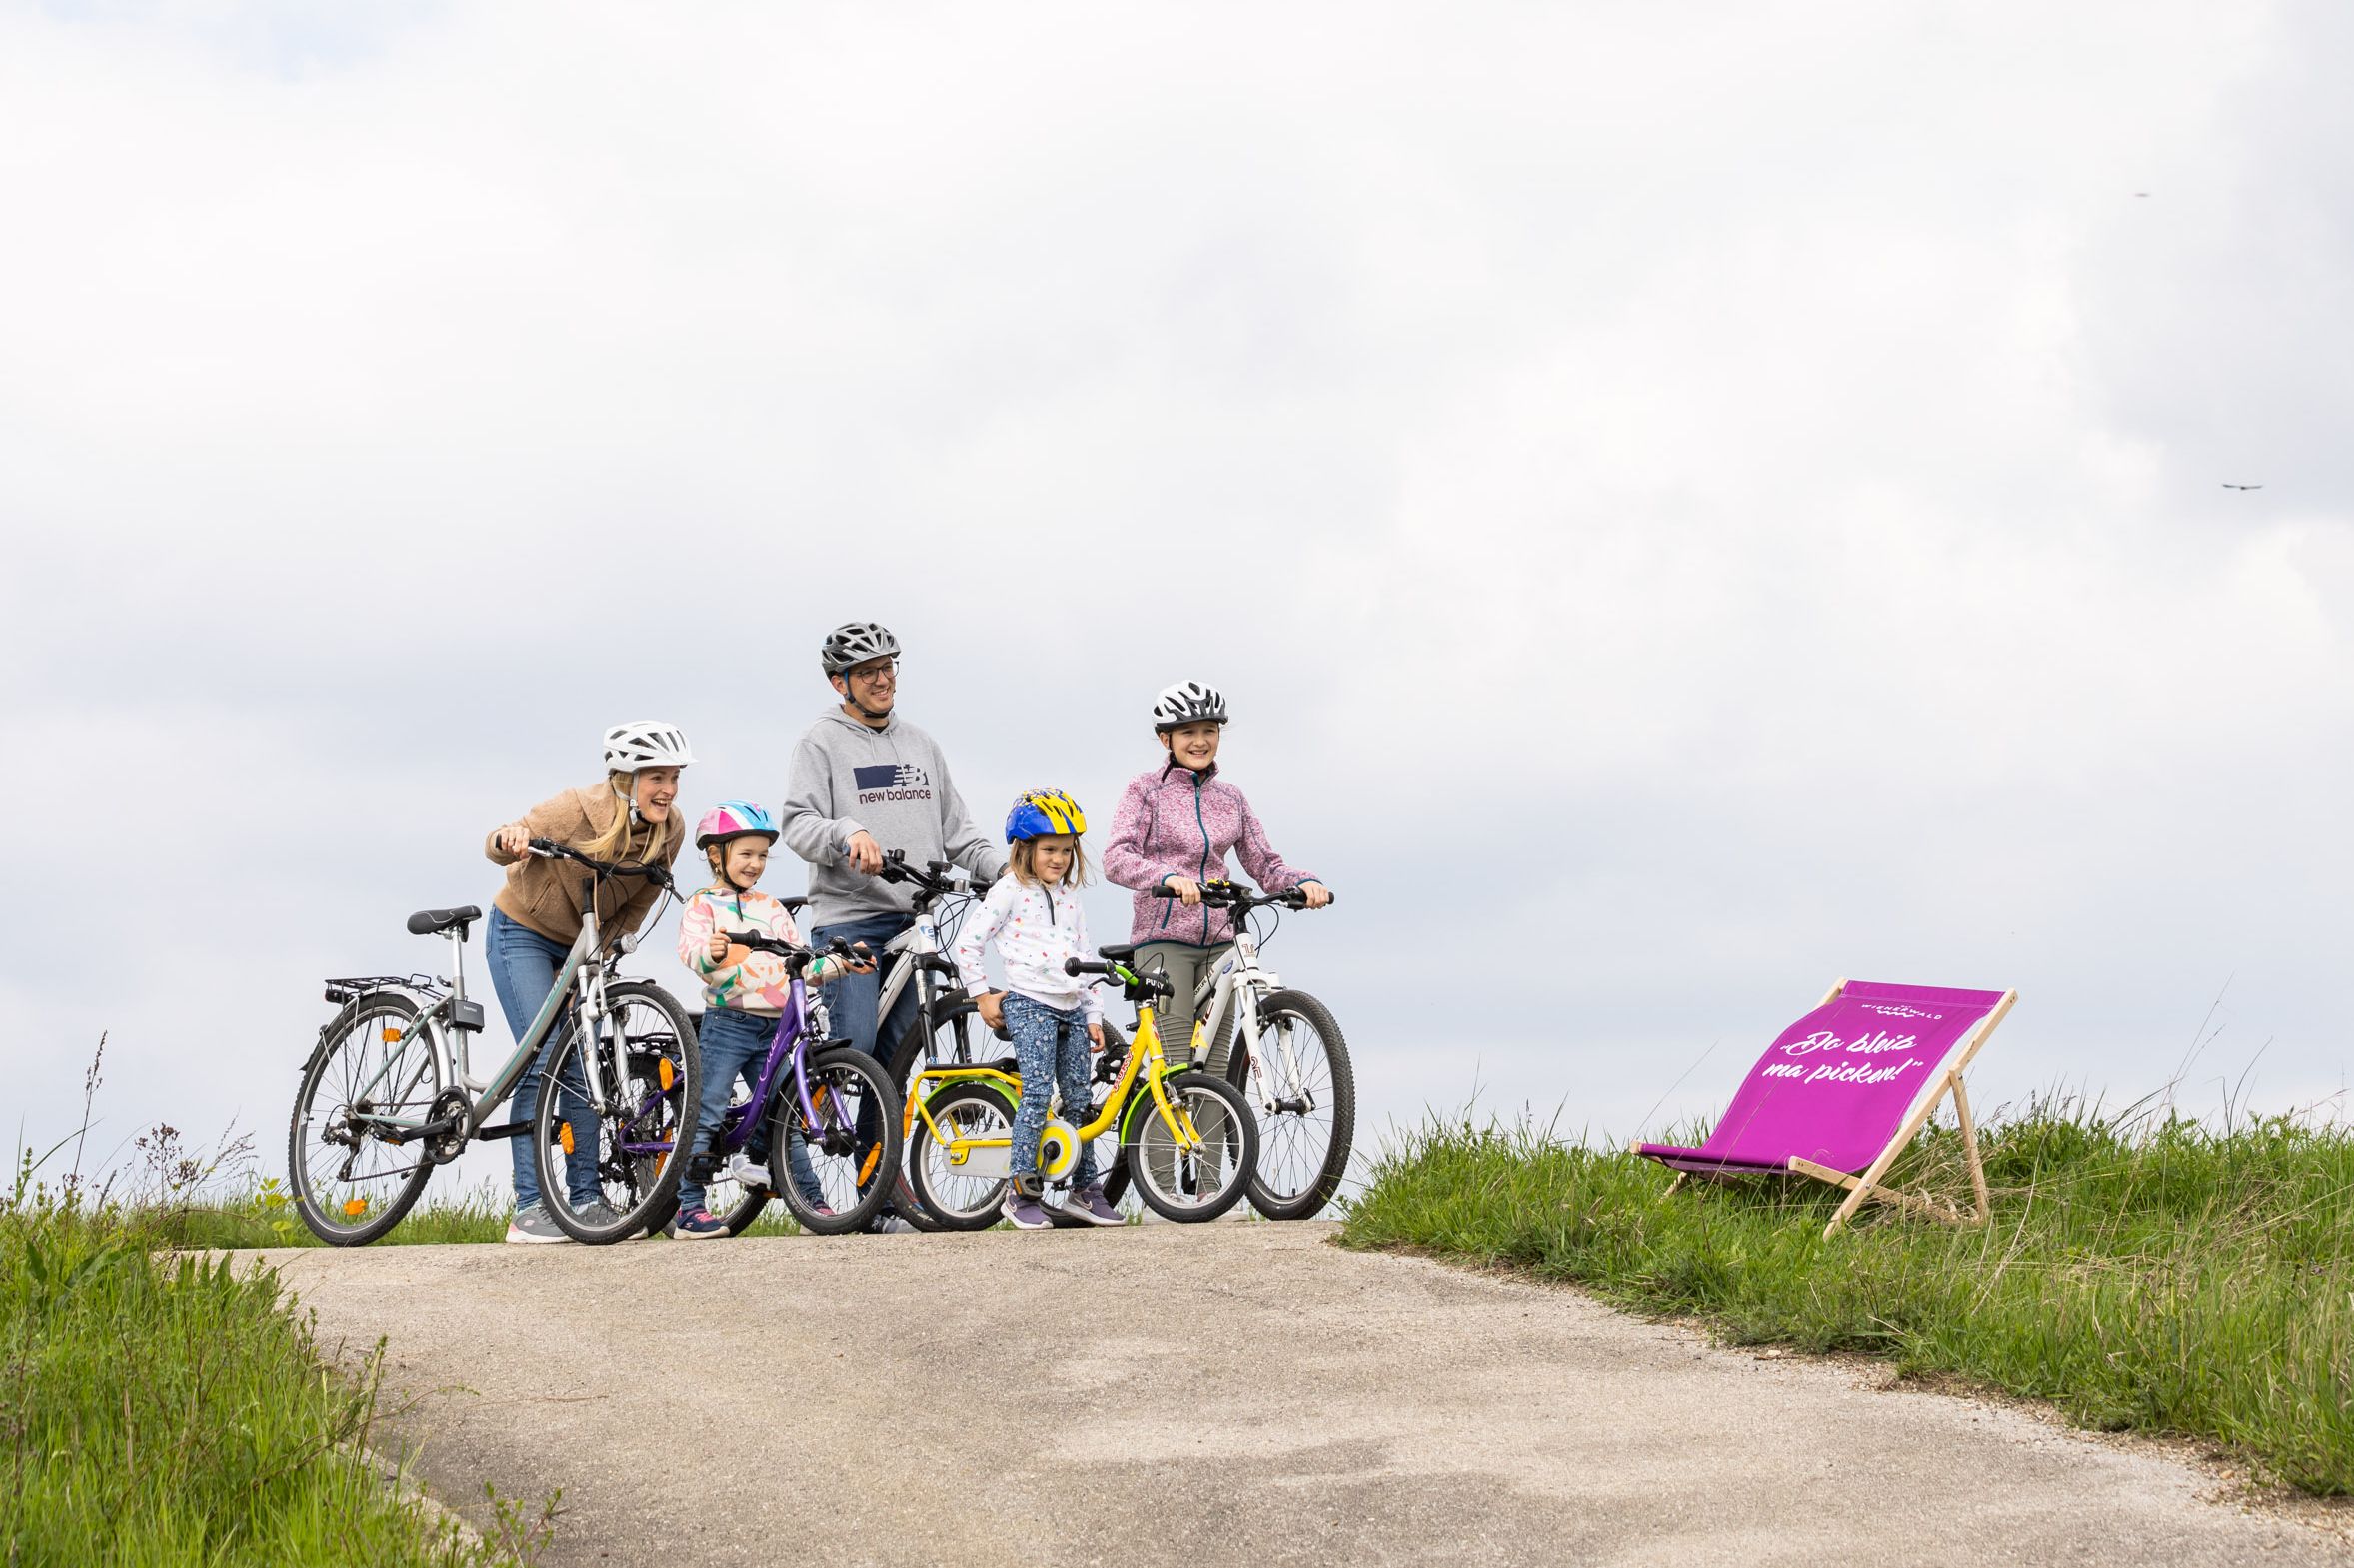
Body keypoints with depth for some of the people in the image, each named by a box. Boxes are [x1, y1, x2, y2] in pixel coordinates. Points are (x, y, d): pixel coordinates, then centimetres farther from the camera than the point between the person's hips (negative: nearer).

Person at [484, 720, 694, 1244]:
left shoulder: (669, 833, -13)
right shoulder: (578, 810, -27)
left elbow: (636, 907, -2)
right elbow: (497, 846, -18)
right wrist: (510, 840, -42)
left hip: (583, 946, 5)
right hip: (522, 932, -5)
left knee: (582, 1069, 0)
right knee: (544, 1058, -15)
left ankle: (585, 1201, 7)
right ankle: (528, 1210, -14)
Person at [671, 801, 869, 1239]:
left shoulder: (771, 908, 18)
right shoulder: (703, 906, 0)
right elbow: (691, 950, -17)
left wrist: (841, 964, 4)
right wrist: (709, 953, -39)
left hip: (772, 1028, 5)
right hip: (727, 1023, -5)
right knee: (707, 1116, -7)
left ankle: (814, 1203, 12)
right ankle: (689, 1210, -5)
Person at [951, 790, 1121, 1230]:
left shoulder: (1071, 900, 17)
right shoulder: (1010, 892, -2)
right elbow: (966, 944, -3)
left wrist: (1093, 1017, 15)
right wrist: (983, 996, -3)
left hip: (1071, 1010, 6)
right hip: (1028, 1004, -6)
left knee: (1078, 1100, 6)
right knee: (1037, 1092, -16)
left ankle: (1085, 1190, 14)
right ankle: (1021, 1190, -10)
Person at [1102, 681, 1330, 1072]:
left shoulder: (1229, 797, 13)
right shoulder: (1147, 788, -1)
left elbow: (1266, 866, 11)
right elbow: (1116, 858, -14)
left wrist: (1303, 882, -12)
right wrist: (1168, 877, -34)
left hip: (1218, 943, 5)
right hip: (1164, 939, -5)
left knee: (1213, 1072, 2)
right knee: (1178, 1073, -14)